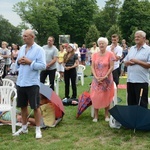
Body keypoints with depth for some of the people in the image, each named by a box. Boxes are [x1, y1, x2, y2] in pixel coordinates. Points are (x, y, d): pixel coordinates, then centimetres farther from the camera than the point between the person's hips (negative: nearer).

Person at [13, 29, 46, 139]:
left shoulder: (39, 49, -8)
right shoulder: (22, 48, 13)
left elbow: (43, 66, -15)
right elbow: (17, 62, 19)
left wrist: (30, 62, -20)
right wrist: (18, 61, -4)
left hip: (32, 83, -6)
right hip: (20, 82, 7)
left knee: (36, 107, 2)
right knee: (23, 106, 15)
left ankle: (38, 129, 13)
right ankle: (24, 127, 29)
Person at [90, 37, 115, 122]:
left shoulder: (110, 54, -6)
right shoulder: (95, 55, 5)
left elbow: (111, 67, -9)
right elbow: (92, 67, 2)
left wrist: (105, 77, -15)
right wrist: (96, 77, -11)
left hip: (107, 79, -3)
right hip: (97, 79, 3)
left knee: (106, 97, 6)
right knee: (96, 97, 1)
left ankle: (106, 115, 18)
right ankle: (96, 116, 11)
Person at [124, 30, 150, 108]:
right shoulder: (131, 48, 14)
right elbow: (125, 62, 17)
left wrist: (137, 61, -16)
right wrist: (128, 62, -6)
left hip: (142, 81, -6)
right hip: (130, 79, 6)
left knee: (142, 103, 3)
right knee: (131, 102, 15)